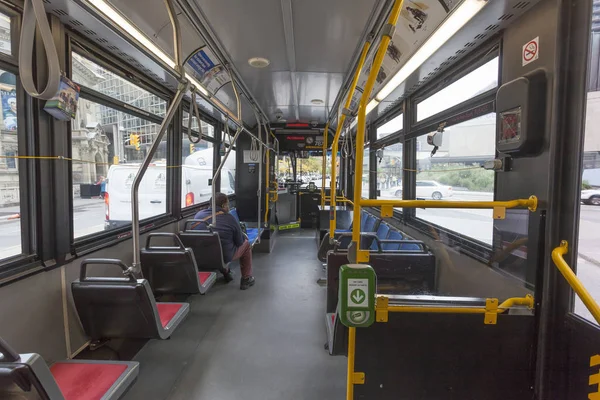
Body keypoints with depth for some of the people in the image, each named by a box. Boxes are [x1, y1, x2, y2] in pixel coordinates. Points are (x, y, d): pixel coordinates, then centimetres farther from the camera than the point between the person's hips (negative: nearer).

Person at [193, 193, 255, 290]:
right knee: (246, 244, 18)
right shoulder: (229, 219, -14)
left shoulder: (198, 215, -2)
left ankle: (226, 273, 42)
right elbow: (239, 242, -6)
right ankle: (246, 279, 24)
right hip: (223, 257, -5)